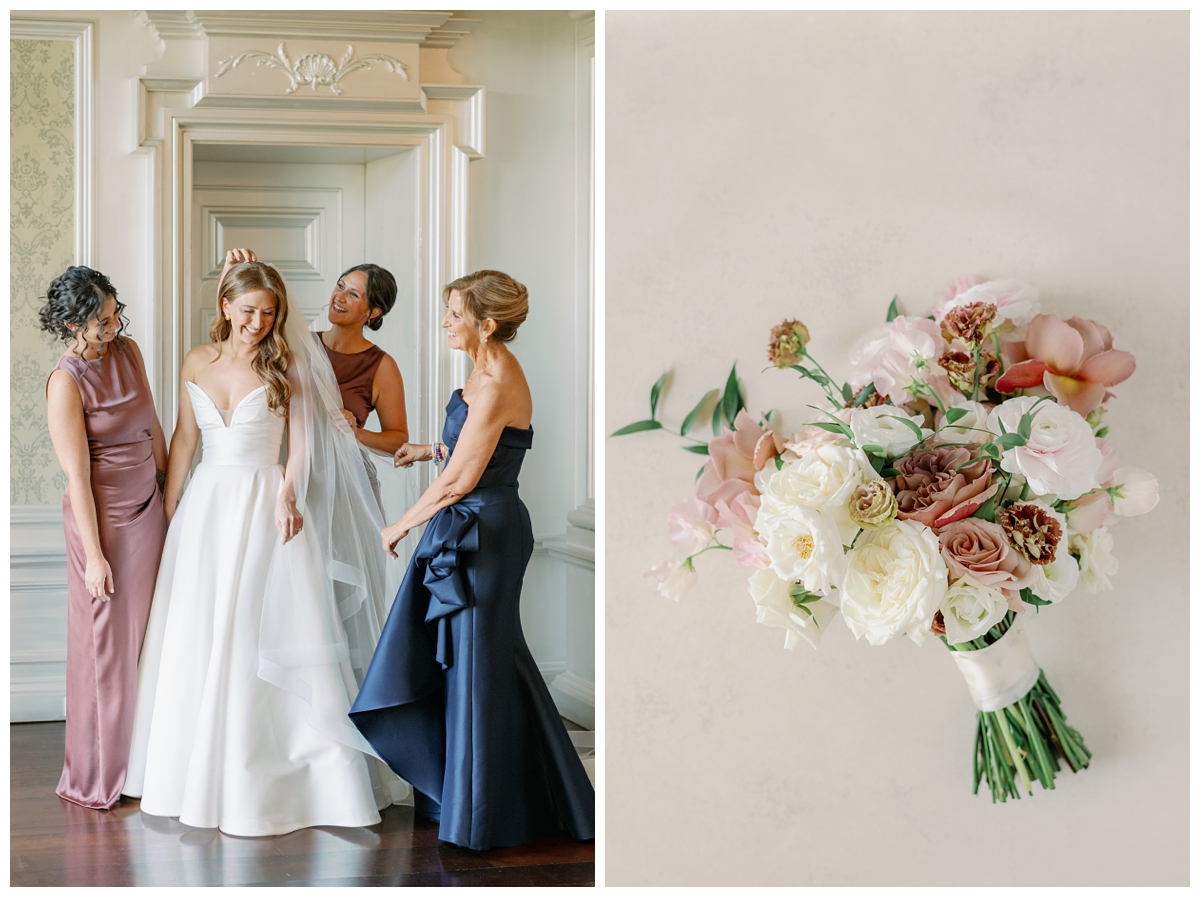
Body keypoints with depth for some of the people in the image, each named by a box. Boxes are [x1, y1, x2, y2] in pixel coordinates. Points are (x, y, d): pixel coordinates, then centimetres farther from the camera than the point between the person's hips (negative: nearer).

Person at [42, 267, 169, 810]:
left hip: (148, 510, 7)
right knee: (105, 646, 2)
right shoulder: (67, 381, -17)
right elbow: (78, 475, -17)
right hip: (103, 518, -7)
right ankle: (96, 778, 15)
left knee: (144, 640, 11)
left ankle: (139, 761, 21)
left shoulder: (127, 352, 4)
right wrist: (93, 554, -16)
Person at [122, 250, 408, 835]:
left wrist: (288, 494, -19)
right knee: (197, 638, 7)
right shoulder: (198, 363, 7)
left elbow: (300, 440, -4)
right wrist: (169, 509, 10)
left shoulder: (286, 366, -3)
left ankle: (268, 775, 4)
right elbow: (184, 439, 11)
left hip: (265, 508, -4)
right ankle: (200, 770, 20)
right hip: (207, 505, 4)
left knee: (265, 639, -4)